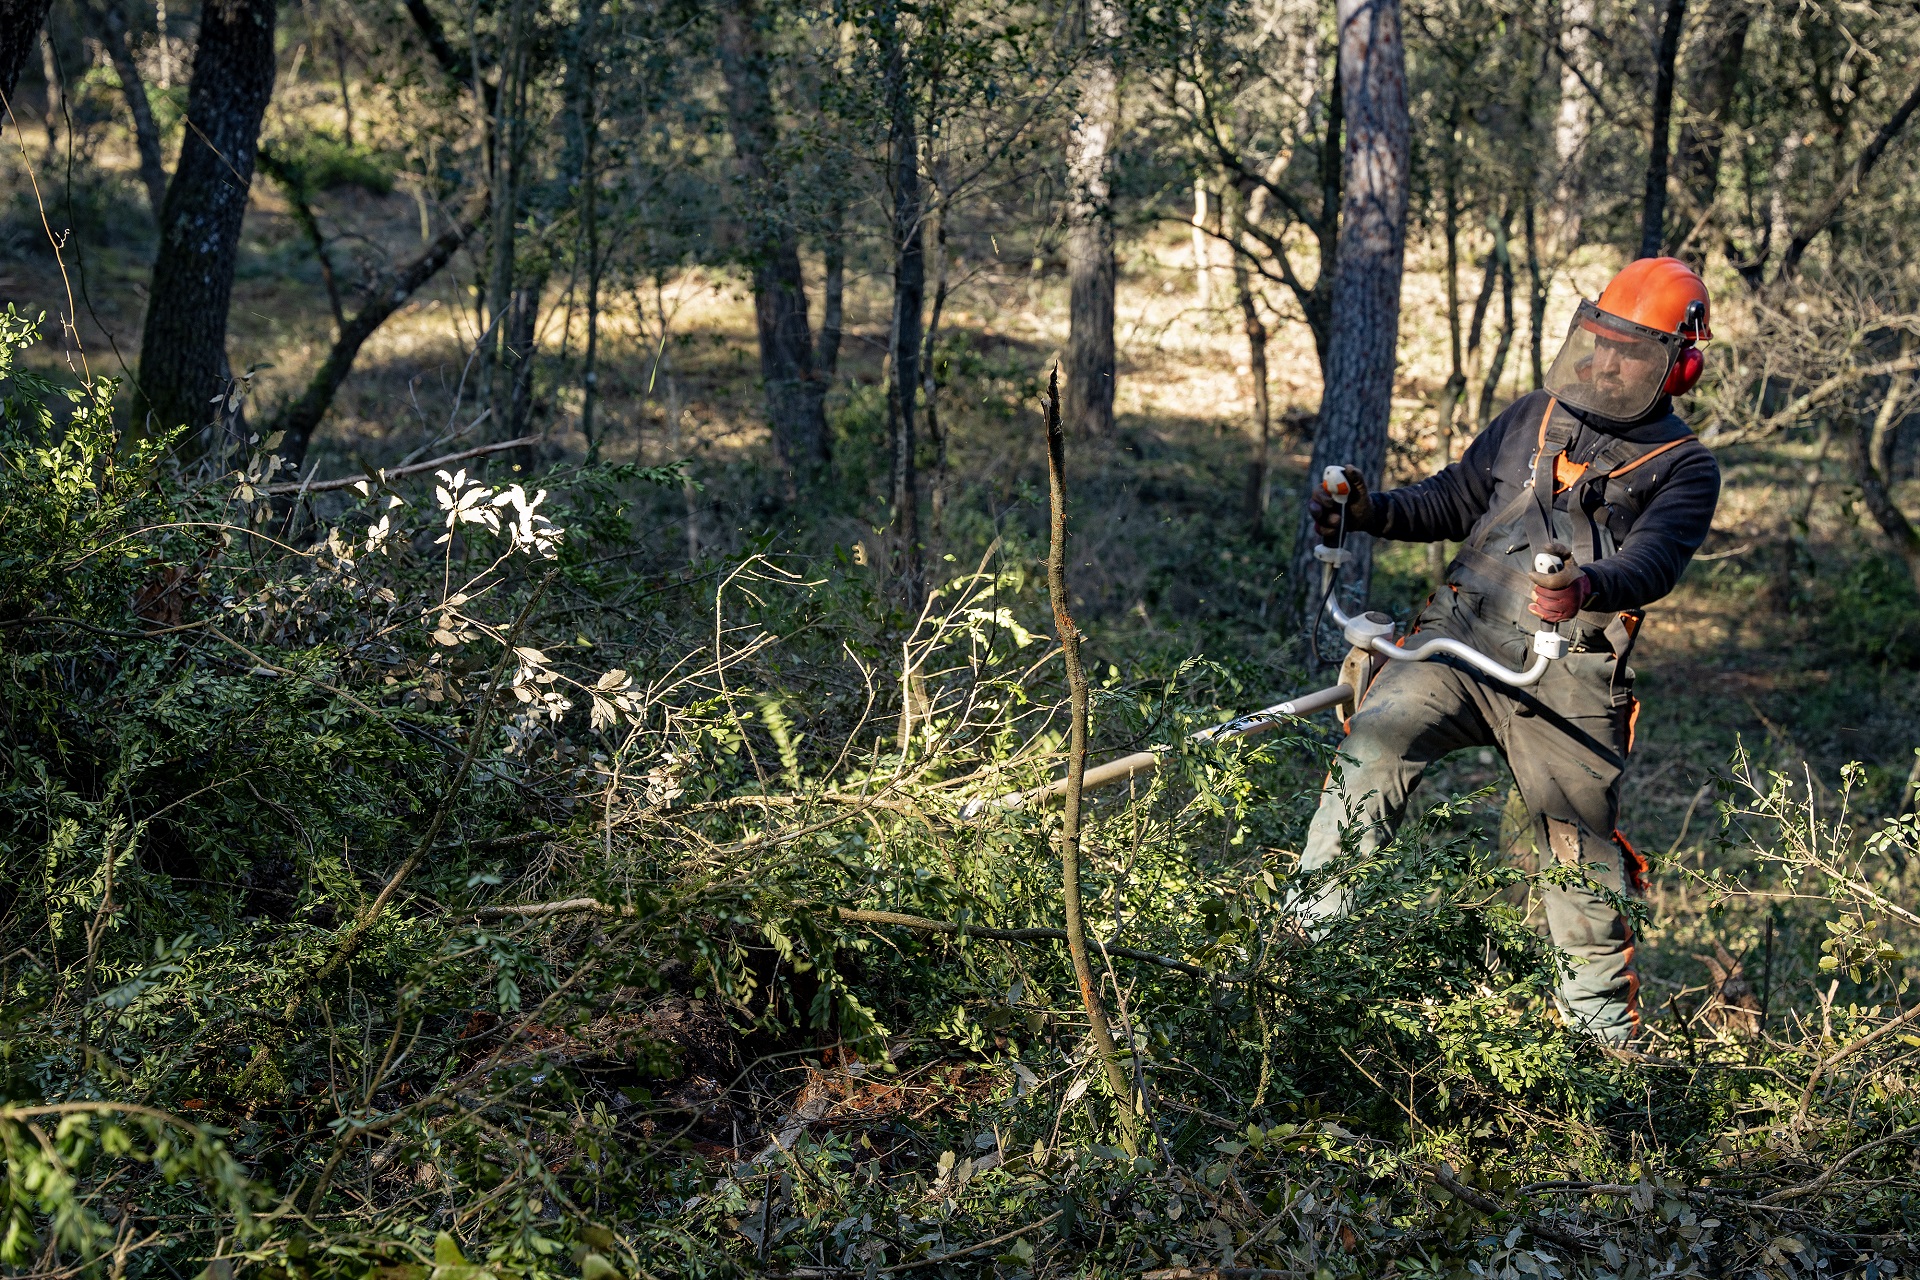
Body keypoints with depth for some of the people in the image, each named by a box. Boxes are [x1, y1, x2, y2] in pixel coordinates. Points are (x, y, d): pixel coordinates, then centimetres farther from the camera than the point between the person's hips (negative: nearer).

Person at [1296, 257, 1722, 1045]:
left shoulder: (1684, 469, 4)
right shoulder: (1531, 420, 17)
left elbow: (1653, 563, -14)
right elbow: (1456, 501, 25)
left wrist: (1588, 589, -38)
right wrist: (1371, 513, 6)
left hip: (1567, 682, -3)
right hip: (1461, 640, 3)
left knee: (1581, 855, 4)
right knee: (1374, 745, -22)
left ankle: (1606, 1027, 23)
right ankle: (1306, 933, -20)